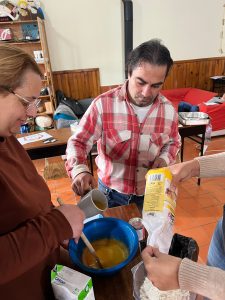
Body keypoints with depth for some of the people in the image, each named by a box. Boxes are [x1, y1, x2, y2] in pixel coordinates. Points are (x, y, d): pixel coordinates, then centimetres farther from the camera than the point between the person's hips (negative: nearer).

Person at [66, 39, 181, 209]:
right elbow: (78, 142, -15)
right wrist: (79, 170, -34)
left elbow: (173, 142, 9)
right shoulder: (103, 104, -19)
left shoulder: (169, 110, -9)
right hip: (111, 193, -2)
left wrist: (165, 158, -12)